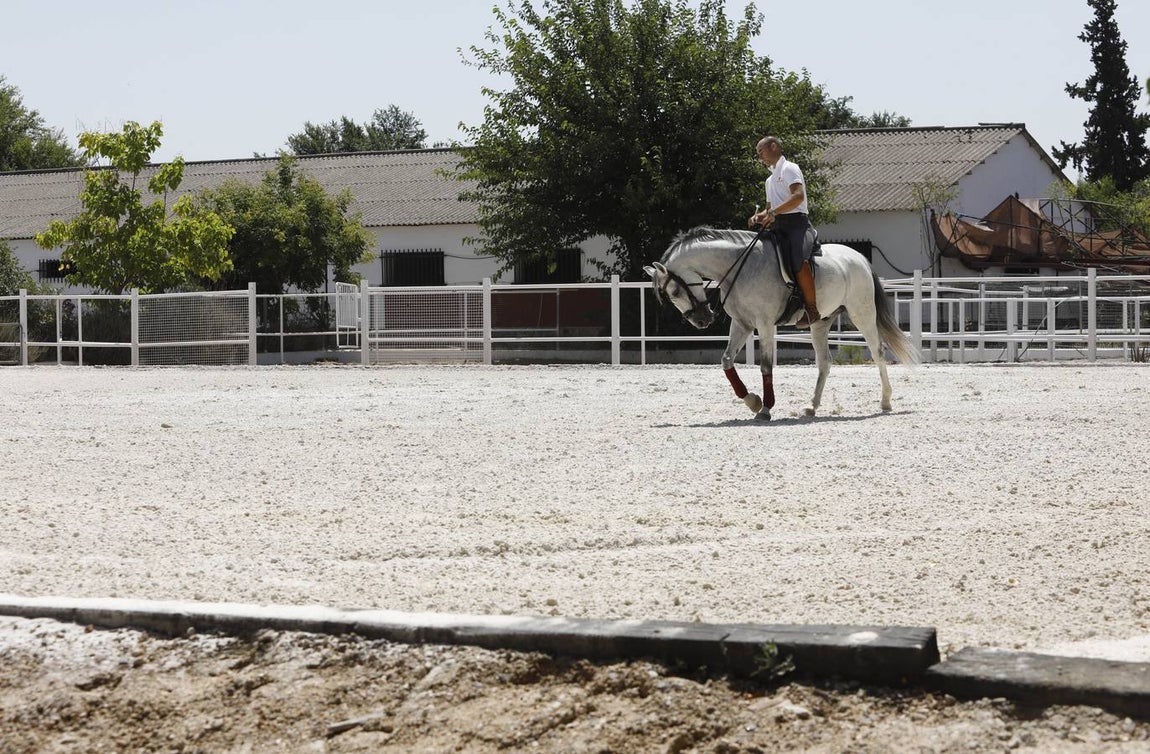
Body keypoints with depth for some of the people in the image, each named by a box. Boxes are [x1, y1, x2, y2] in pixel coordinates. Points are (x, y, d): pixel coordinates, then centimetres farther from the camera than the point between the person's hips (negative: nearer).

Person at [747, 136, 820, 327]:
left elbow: (798, 195, -15)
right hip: (778, 227, 10)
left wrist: (773, 212, -23)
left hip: (795, 222, -10)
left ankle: (811, 309, -27)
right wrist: (758, 217, 9)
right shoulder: (770, 180, 28)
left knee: (798, 261, -29)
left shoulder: (789, 169, 1)